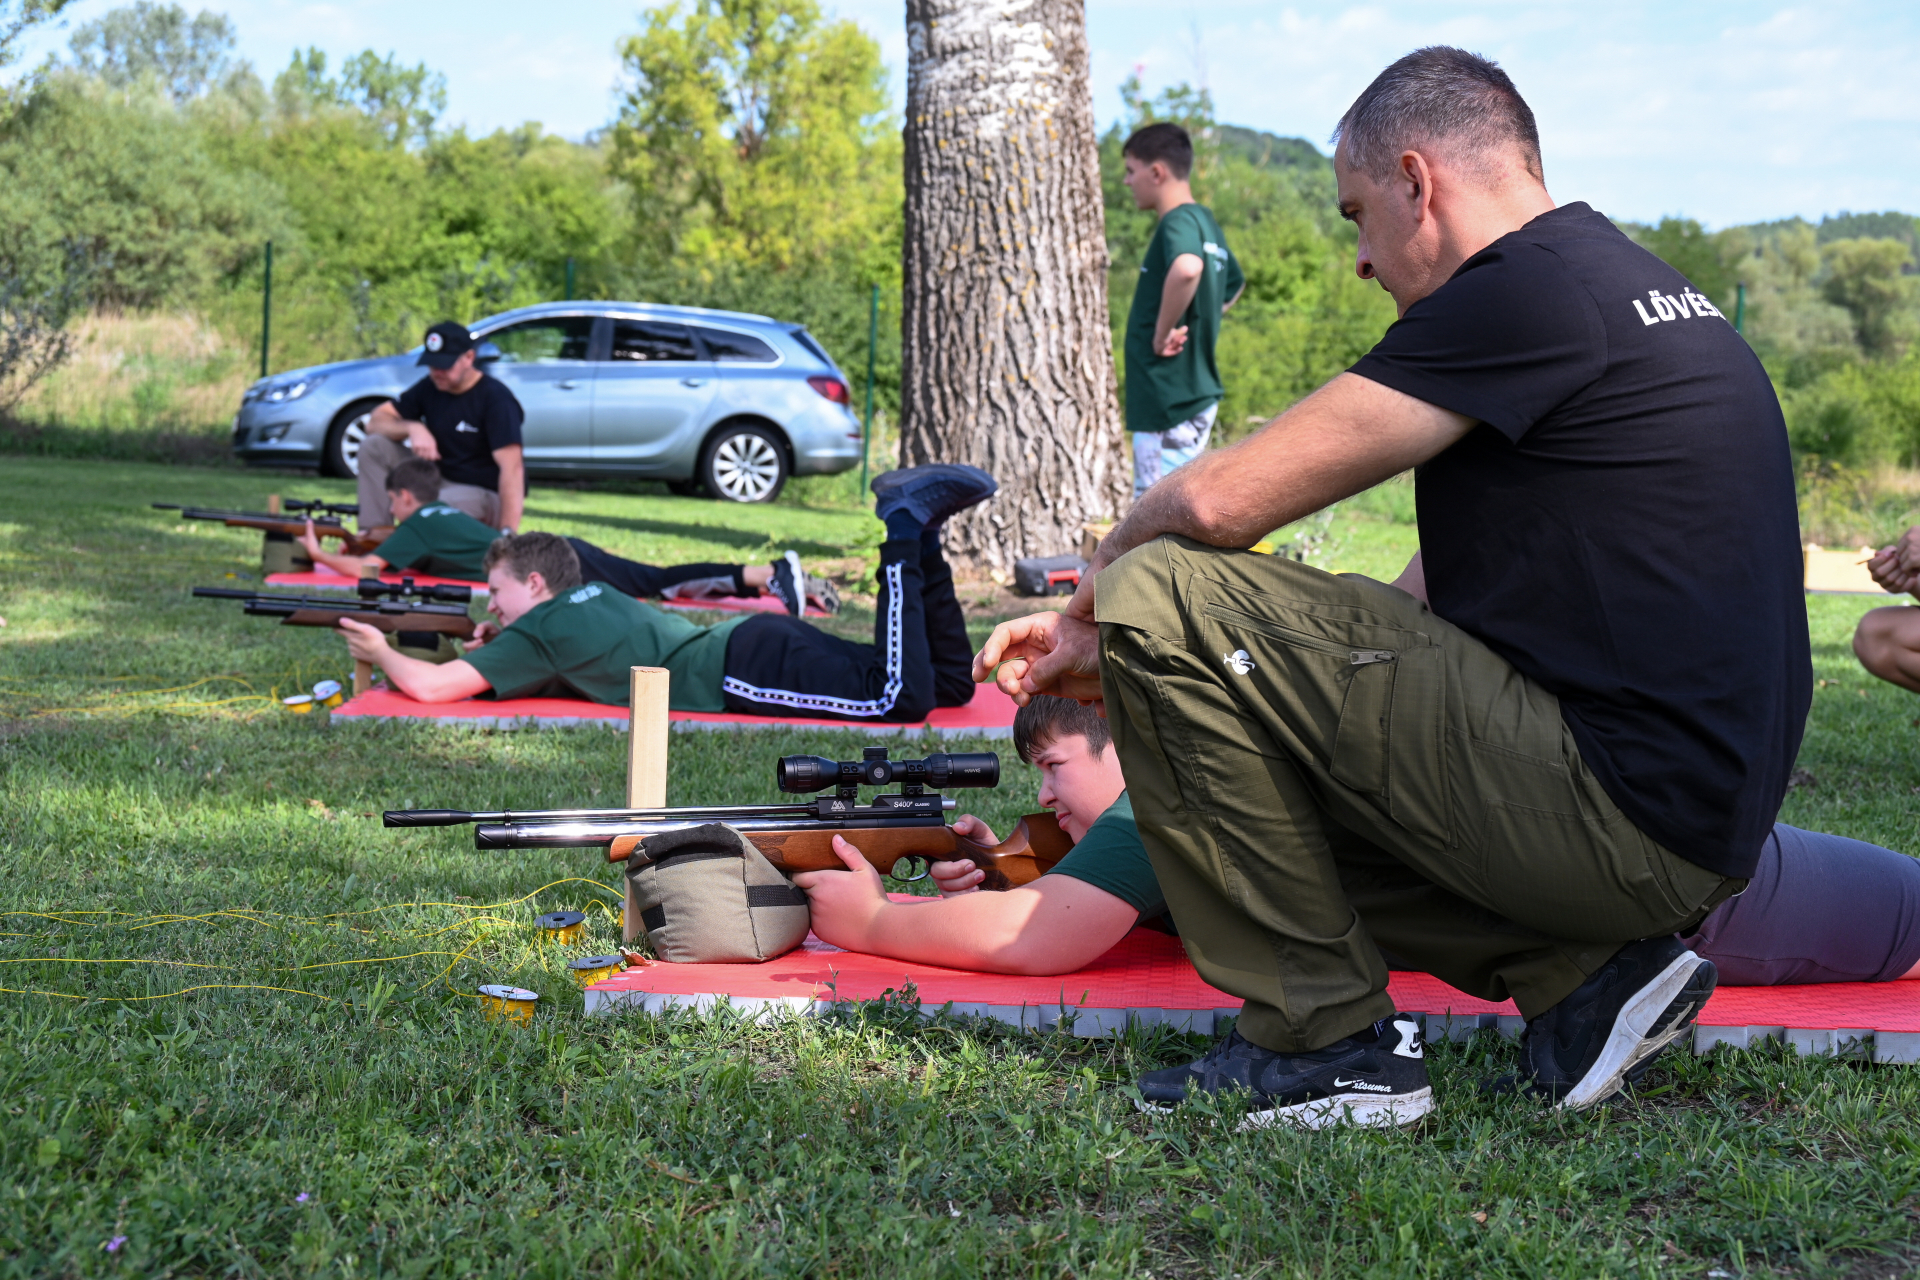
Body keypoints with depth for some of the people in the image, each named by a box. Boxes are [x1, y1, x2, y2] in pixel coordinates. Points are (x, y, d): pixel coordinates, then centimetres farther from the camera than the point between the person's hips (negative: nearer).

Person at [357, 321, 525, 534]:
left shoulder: (495, 398, -17)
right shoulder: (430, 388, 6)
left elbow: (512, 468, -27)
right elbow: (376, 422, 5)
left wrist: (507, 532, -38)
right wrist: (413, 428, -19)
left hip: (488, 495, -7)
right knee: (373, 447, -6)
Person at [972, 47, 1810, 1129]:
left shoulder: (1528, 291, -12)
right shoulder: (1621, 283, 19)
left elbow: (1223, 501, -14)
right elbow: (1429, 602, 18)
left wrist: (1106, 586, 9)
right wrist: (1122, 656, 17)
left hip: (1627, 817, -10)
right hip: (1698, 818, 10)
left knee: (1160, 597, -10)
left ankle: (1325, 1041, -2)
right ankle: (1586, 971, 10)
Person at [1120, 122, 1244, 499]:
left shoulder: (1177, 222, -16)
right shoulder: (1205, 221, 14)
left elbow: (1186, 269, -40)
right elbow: (1233, 284, 33)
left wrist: (1163, 333, -26)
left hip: (1169, 402, -10)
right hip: (1197, 393, 10)